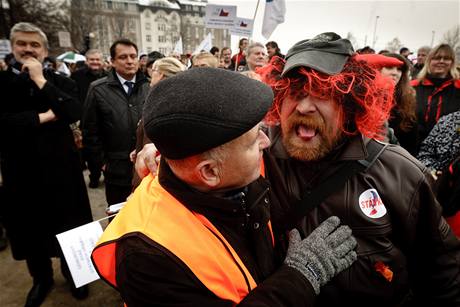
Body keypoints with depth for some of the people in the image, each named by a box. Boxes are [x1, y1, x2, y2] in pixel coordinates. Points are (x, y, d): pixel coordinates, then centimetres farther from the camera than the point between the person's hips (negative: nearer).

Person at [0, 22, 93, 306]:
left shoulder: (61, 82, 1)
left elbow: (75, 112, -17)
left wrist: (41, 81, -16)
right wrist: (43, 117, -15)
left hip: (61, 169, 0)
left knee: (69, 227, 12)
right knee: (31, 229, 15)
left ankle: (73, 272, 36)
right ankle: (41, 278, 39)